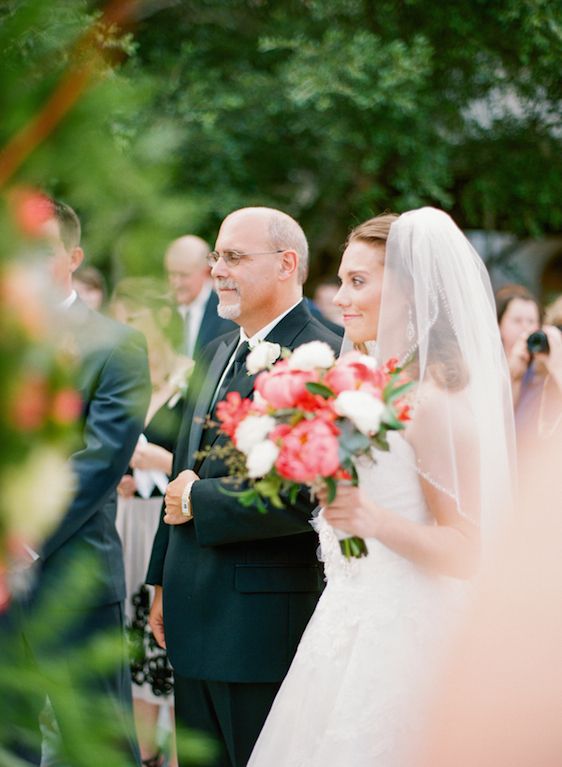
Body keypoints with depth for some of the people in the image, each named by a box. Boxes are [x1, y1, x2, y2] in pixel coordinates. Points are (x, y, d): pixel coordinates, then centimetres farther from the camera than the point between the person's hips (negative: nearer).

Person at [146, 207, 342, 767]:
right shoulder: (217, 353, 16)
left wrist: (199, 501, -15)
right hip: (195, 618, 9)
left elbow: (310, 495, -24)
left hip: (263, 626, -9)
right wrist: (164, 584, 22)